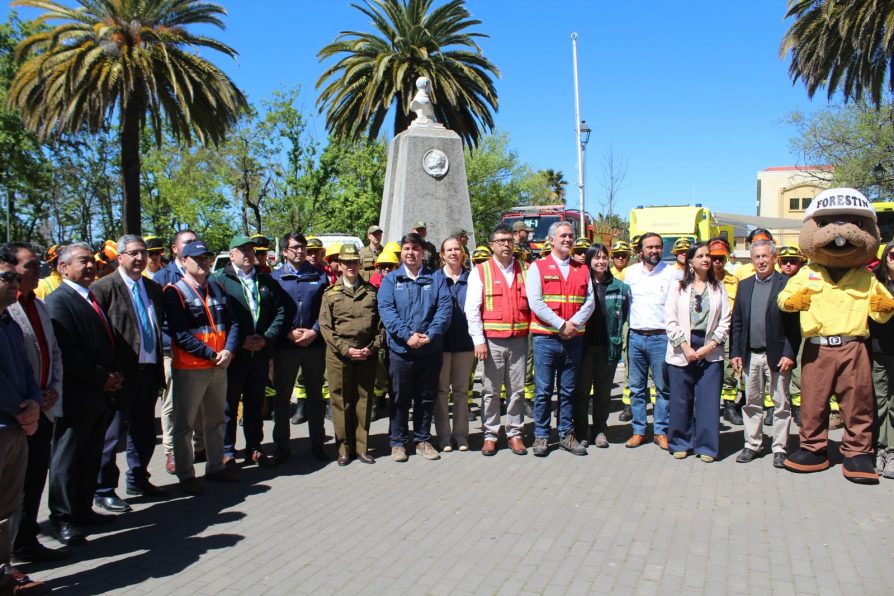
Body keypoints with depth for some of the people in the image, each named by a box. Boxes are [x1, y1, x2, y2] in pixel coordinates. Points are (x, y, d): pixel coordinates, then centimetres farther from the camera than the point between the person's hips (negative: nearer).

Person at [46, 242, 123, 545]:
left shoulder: (93, 299, 15)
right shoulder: (58, 301, -12)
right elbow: (66, 353, -21)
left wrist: (114, 377, 5)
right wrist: (102, 378, -16)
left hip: (101, 395, 8)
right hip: (77, 397, -8)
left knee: (91, 457, 16)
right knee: (67, 459, 5)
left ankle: (83, 509, 28)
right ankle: (61, 518, 17)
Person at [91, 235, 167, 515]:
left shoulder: (153, 289, 13)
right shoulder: (103, 288, -9)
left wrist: (159, 363, 13)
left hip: (149, 370, 7)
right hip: (121, 373, -7)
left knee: (144, 431, 17)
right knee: (112, 432, 3)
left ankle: (138, 480, 33)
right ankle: (103, 490, 17)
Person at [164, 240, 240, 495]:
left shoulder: (217, 288, 11)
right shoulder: (175, 292, -8)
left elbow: (232, 322, 9)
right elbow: (181, 334, -15)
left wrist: (228, 351, -8)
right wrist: (211, 355, -16)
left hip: (219, 366, 6)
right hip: (189, 368, -6)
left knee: (216, 419, 16)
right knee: (185, 423, 4)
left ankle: (216, 466, 30)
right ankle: (186, 475, 15)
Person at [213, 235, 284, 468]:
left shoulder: (266, 280, 12)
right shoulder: (219, 279, -2)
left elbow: (279, 311, 9)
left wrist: (266, 337, -5)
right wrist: (240, 341, -14)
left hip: (260, 352, 4)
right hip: (232, 353, -4)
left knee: (255, 404, 14)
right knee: (229, 404, 5)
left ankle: (254, 449, 25)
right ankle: (226, 452, 16)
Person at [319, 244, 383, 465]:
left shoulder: (372, 291, 9)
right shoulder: (331, 293, 6)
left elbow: (380, 323, 7)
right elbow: (325, 326, -1)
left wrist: (372, 348, -6)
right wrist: (345, 349, -10)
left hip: (367, 355, 1)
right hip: (339, 354, -1)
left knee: (364, 401, 6)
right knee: (341, 402, 3)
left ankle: (361, 446, 16)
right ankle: (344, 448, 13)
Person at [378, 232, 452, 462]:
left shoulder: (435, 279, 8)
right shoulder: (391, 279, 5)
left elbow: (445, 307, -3)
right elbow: (386, 309, -7)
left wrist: (430, 334, -16)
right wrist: (407, 335, -19)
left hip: (431, 349, 1)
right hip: (400, 349, -1)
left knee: (426, 398, 11)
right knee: (400, 398, 7)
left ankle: (423, 440, 25)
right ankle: (398, 442, 20)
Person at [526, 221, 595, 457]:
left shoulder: (582, 270, 12)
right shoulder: (538, 267, 1)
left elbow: (589, 302, 4)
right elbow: (535, 302, -9)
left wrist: (573, 324, -12)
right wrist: (561, 325, -14)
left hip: (574, 339, 4)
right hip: (545, 338, -3)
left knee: (568, 391, 11)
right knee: (543, 390, 1)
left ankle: (567, 435, 20)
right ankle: (541, 436, 11)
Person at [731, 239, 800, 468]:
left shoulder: (787, 284, -4)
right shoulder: (745, 285, 10)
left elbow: (794, 323, -7)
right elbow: (737, 321, 10)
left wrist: (789, 354, -14)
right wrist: (735, 352, 5)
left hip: (778, 355, -4)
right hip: (751, 355, 4)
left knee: (781, 404, 6)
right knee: (752, 403, 11)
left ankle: (779, 448, 16)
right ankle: (752, 444, 22)